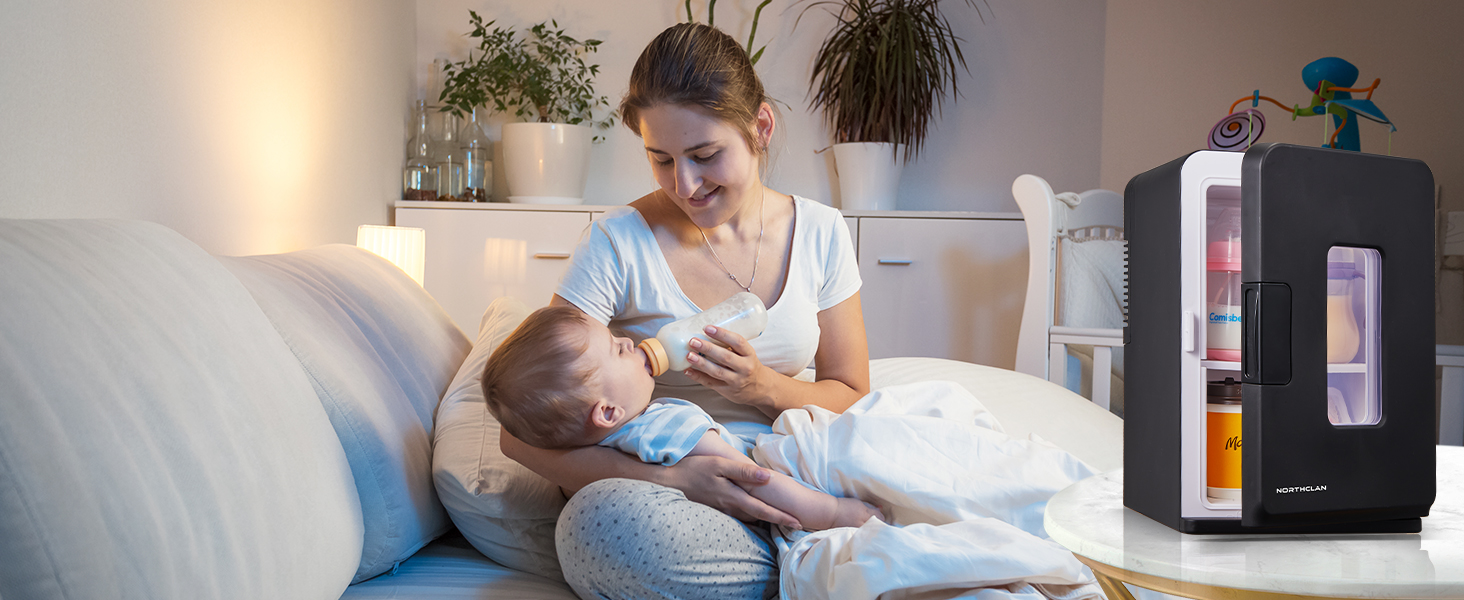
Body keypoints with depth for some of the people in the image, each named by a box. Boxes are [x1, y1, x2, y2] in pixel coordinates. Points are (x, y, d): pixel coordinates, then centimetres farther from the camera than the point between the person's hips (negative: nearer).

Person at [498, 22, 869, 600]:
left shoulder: (820, 233, 3)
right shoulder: (619, 243, -9)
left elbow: (850, 396, 9)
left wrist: (765, 388, -13)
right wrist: (669, 481, -26)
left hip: (781, 483, 1)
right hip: (667, 496, -1)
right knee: (604, 520, -38)